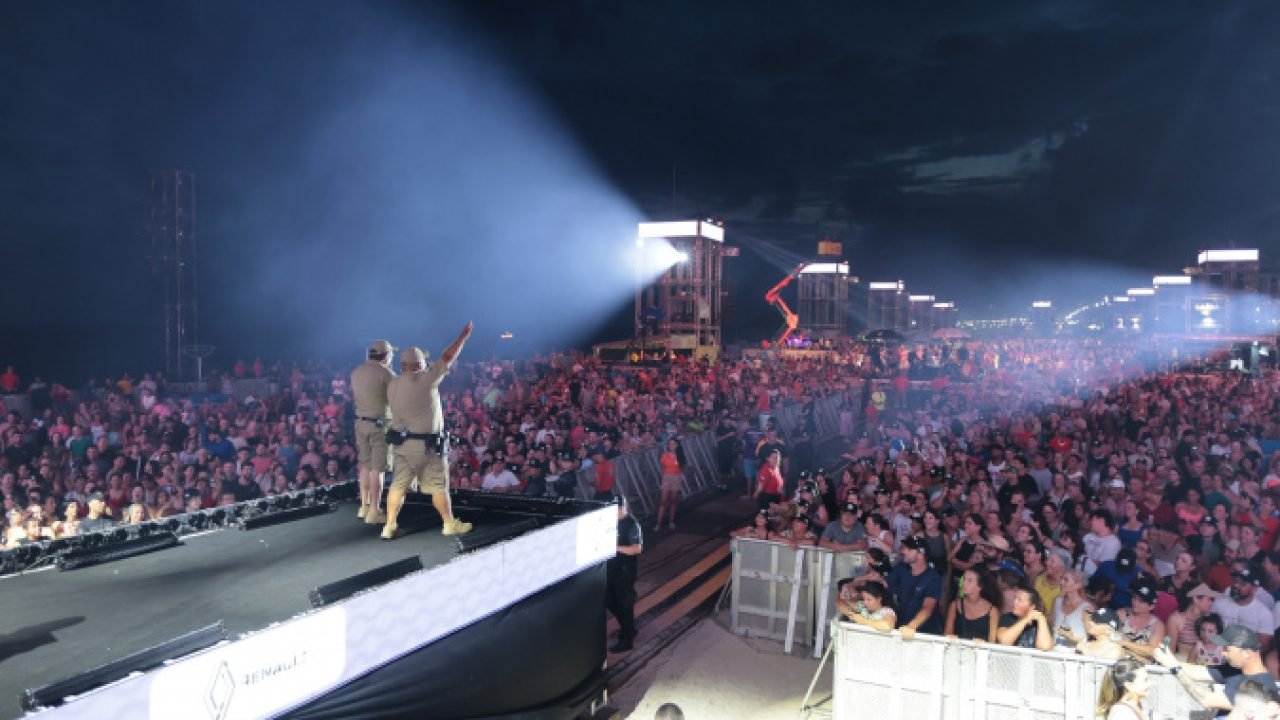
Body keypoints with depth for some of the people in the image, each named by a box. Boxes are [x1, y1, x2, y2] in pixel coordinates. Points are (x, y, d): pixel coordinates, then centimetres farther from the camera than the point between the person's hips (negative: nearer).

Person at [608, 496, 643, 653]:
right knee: (609, 601, 16)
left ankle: (626, 640, 15)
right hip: (612, 566, 8)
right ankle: (627, 628, 36)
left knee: (625, 603, 3)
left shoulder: (632, 524, -17)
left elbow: (637, 548, -22)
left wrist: (616, 548, -26)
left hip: (625, 569, -8)